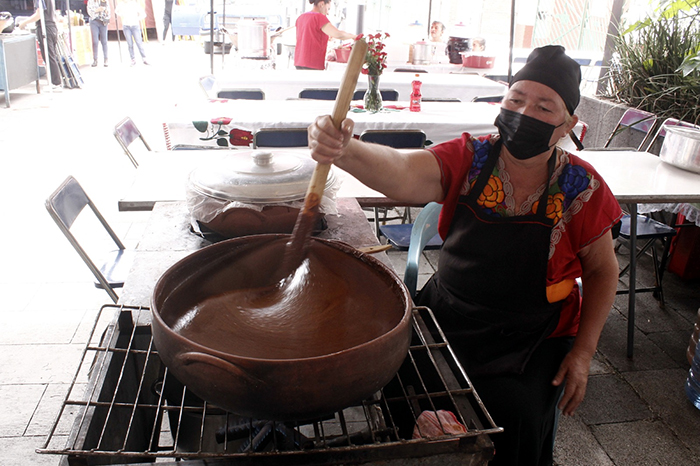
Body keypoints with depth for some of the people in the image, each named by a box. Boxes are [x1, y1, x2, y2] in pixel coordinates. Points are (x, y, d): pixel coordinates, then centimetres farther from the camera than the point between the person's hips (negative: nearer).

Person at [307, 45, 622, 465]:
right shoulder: (469, 159, -9)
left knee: (514, 414, -22)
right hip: (450, 315, 1)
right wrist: (344, 152, -49)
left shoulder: (582, 188, -8)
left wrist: (583, 352, -2)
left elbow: (602, 270, 4)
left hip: (533, 336, -1)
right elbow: (402, 175, -28)